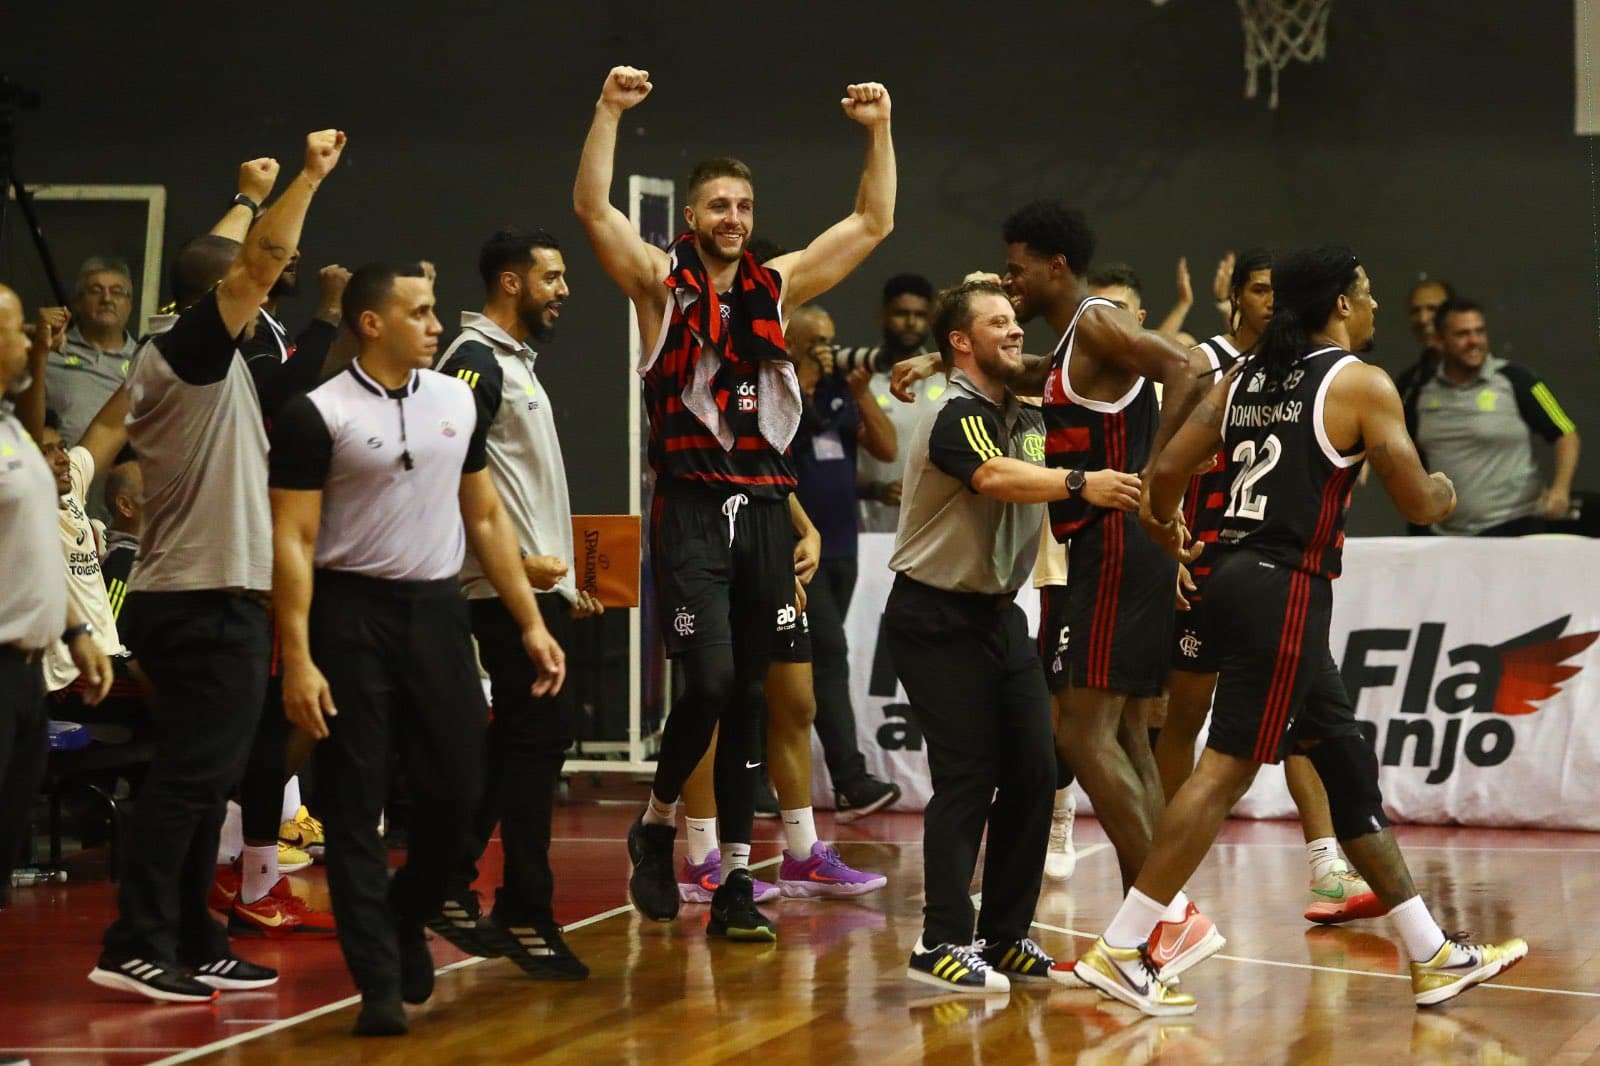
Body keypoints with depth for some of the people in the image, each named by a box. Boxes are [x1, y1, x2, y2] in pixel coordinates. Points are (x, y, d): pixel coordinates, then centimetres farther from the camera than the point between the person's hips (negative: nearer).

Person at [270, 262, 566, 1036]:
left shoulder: (458, 401, 9)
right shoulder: (317, 415, -7)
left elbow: (486, 518, 15)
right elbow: (292, 541, -9)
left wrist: (530, 622, 9)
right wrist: (298, 659, -16)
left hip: (438, 610, 5)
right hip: (353, 615, -4)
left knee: (457, 792, 3)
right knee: (355, 807, -1)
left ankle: (405, 922, 30)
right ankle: (380, 983, 4)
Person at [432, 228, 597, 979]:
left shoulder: (517, 364, 20)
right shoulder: (474, 360, -11)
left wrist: (566, 582, 19)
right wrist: (517, 561, -22)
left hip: (539, 587, 10)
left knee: (519, 741, 12)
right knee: (539, 738, -8)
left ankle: (450, 887, 20)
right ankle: (527, 917, -2)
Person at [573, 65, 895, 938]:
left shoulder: (777, 287, 13)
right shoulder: (661, 283, 3)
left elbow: (873, 223, 15)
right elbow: (592, 210, -11)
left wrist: (879, 131, 6)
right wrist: (609, 111, -18)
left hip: (765, 510, 4)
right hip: (693, 508, -4)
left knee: (748, 697, 5)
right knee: (710, 680, -16)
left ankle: (735, 878, 9)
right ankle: (656, 824, 9)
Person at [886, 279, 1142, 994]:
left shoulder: (1026, 417, 10)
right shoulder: (957, 415, -16)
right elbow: (995, 477, -36)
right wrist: (1081, 484, -52)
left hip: (999, 614, 8)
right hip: (937, 620, -8)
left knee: (1031, 773, 4)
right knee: (967, 777, -10)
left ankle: (1005, 937, 15)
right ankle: (941, 944, -3)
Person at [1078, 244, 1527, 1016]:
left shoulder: (1245, 377, 12)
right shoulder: (1362, 384, -6)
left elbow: (1169, 469, 7)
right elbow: (1417, 504, -4)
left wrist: (1166, 527, 28)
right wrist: (1445, 491, 20)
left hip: (1241, 576, 9)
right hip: (1288, 589, -9)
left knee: (1349, 764, 13)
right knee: (1226, 771, -8)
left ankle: (1434, 958, 20)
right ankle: (1117, 952, -9)